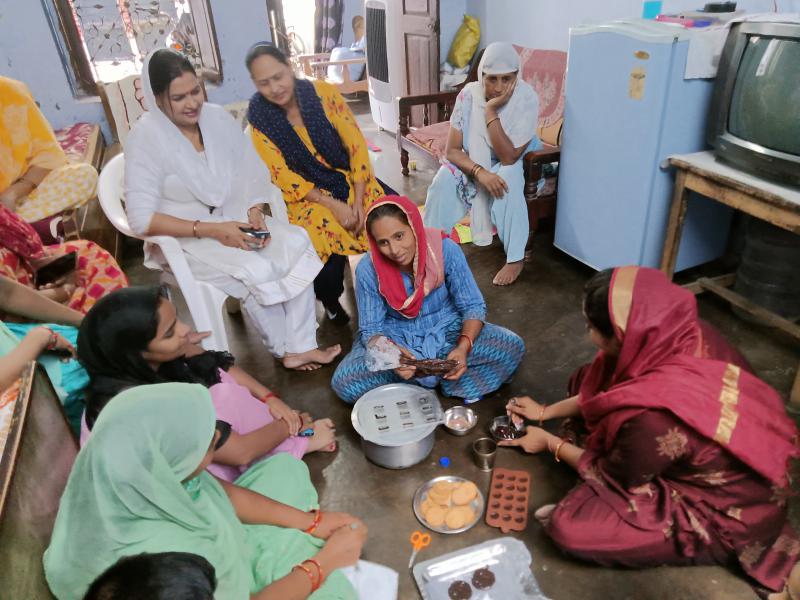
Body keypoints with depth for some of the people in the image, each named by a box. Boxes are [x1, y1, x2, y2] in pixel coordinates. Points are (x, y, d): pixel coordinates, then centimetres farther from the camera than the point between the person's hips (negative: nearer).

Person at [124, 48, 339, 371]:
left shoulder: (218, 117, 0)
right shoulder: (146, 137, -15)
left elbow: (252, 174, 6)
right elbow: (142, 218, -18)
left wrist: (254, 212, -14)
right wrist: (210, 230, -26)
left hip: (235, 219, 5)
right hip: (186, 238, -5)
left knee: (297, 242, -19)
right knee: (258, 272, -28)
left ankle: (301, 346, -13)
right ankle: (285, 350, -1)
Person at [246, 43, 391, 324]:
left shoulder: (323, 93, -8)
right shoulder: (259, 117, -9)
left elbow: (357, 145, -7)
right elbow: (284, 177, -10)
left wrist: (358, 201, -16)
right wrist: (334, 205, -21)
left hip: (351, 179, 2)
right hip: (306, 193, -2)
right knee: (328, 246, -30)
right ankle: (330, 302, 2)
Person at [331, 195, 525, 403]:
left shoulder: (445, 250, -21)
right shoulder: (368, 270, -20)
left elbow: (473, 306, -12)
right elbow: (371, 329, -11)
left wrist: (463, 347, -31)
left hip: (446, 331, 0)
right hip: (395, 340, 1)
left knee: (512, 347, -22)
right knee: (343, 382, -26)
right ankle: (442, 377, -17)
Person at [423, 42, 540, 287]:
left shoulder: (527, 99, -28)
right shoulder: (469, 93, -21)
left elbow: (508, 158, -33)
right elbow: (452, 150, -21)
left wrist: (491, 112, -37)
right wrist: (480, 172, -38)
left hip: (516, 160, -2)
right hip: (475, 158, 2)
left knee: (508, 181, -35)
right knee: (444, 180, -24)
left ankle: (516, 258, -21)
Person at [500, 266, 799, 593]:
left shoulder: (655, 417, -41)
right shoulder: (685, 338, -18)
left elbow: (613, 477, -16)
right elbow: (600, 389, 3)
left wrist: (551, 443, -1)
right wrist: (545, 411, 9)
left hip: (723, 517, -7)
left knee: (567, 526, -16)